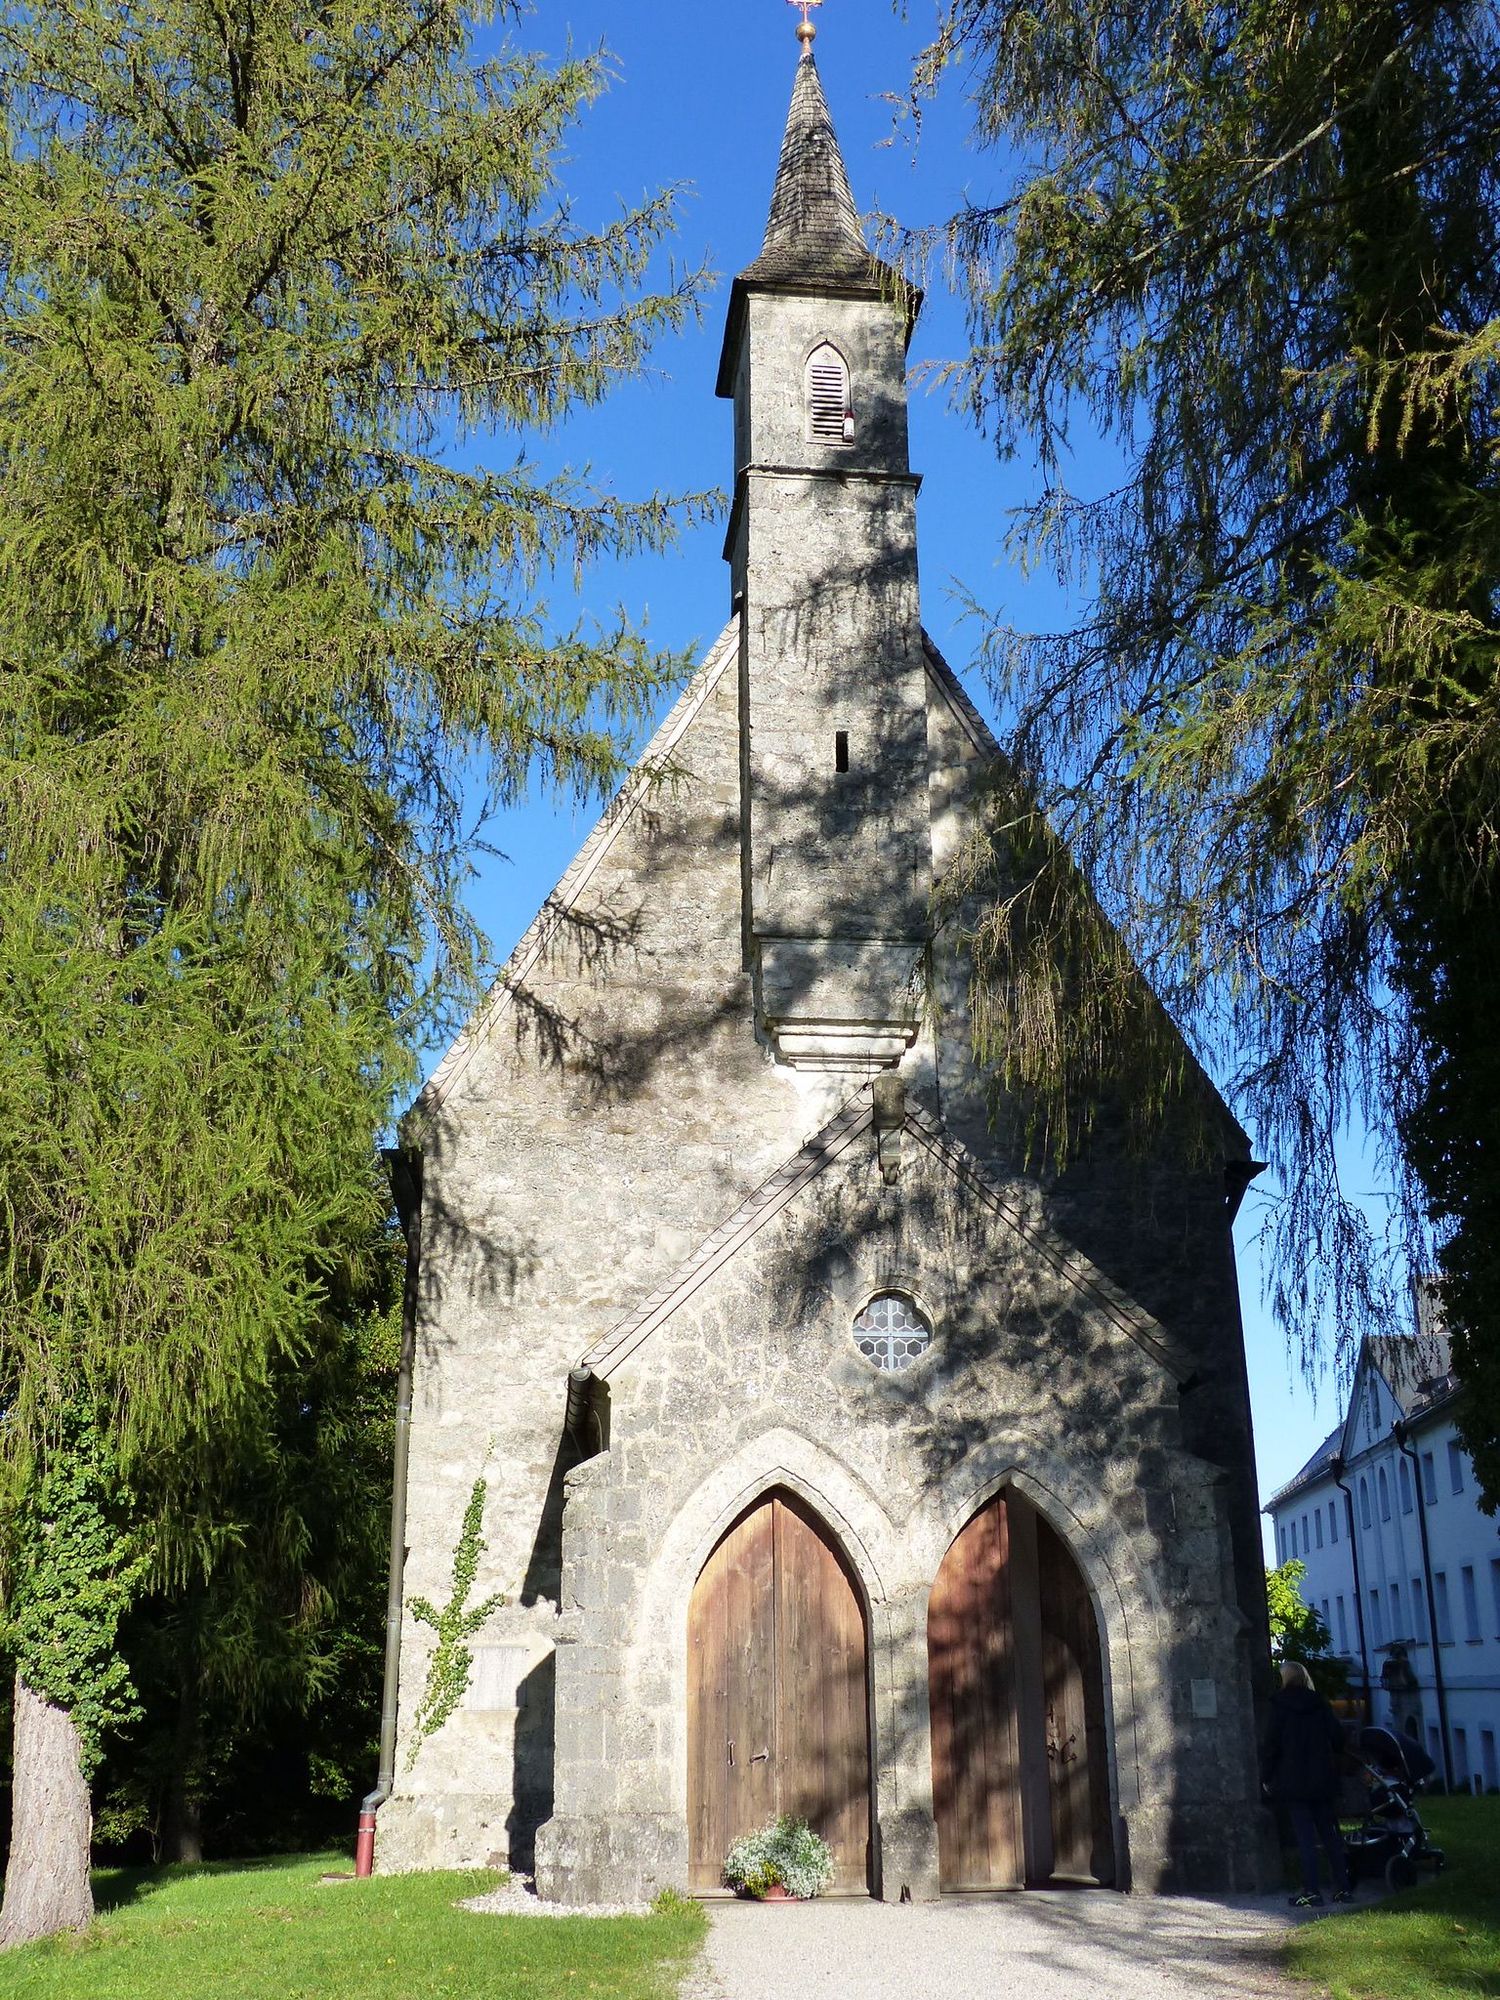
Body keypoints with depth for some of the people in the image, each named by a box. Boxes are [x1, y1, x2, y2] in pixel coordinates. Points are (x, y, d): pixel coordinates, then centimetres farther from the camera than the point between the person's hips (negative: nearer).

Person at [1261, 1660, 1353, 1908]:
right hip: (1323, 1781, 4)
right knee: (1331, 1836, 10)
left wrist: (1266, 1777, -1)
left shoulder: (1280, 1706, -6)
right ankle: (1342, 1888, 10)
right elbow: (1338, 1736, 2)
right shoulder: (1319, 1704, 4)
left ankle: (1312, 1893, -6)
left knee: (1305, 1838, -3)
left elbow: (1271, 1745, -9)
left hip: (1294, 1782, -4)